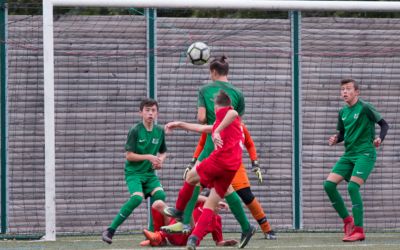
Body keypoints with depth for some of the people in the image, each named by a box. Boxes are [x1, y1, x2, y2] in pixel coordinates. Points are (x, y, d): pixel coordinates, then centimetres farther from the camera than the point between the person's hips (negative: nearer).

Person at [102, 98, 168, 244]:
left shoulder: (159, 131, 4)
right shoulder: (135, 131, -11)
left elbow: (163, 152, 19)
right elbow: (129, 155, -12)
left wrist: (160, 160, -2)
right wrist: (149, 157, -17)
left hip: (149, 172, 5)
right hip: (133, 172, -5)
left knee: (160, 194, -21)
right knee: (137, 198, -27)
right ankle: (110, 231, -18)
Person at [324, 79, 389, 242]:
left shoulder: (365, 108, -8)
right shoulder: (343, 112, 12)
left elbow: (384, 124, -3)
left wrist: (380, 138, -21)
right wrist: (335, 139, 1)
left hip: (365, 153, -7)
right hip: (349, 154, 7)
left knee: (353, 186, -22)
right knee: (329, 184, -5)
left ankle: (359, 230, -17)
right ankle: (347, 220, 8)